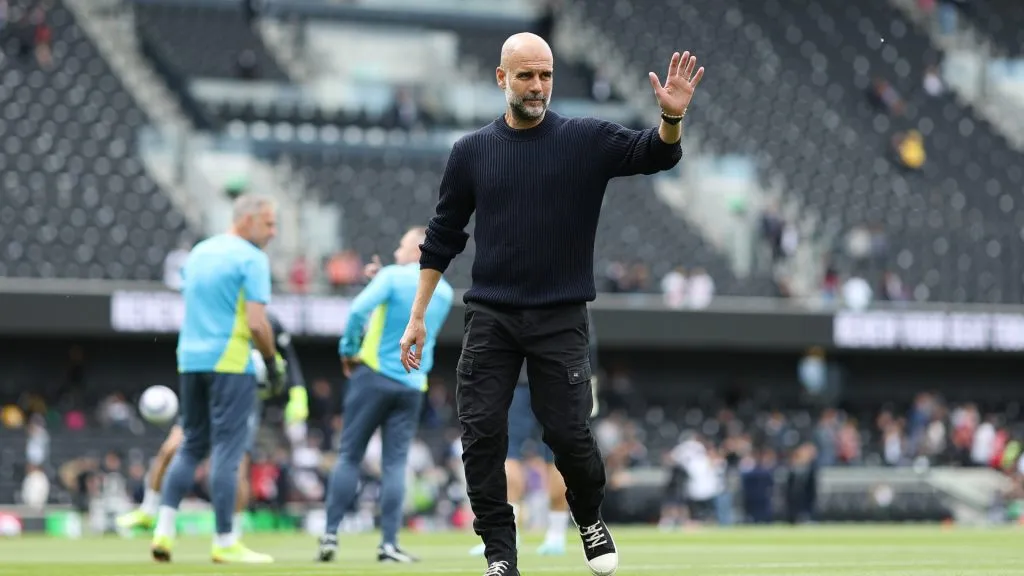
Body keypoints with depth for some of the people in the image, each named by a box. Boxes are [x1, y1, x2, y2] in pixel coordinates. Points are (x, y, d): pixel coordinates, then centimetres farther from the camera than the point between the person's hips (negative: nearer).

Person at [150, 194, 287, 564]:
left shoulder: (198, 252, 14)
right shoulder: (252, 259, -9)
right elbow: (257, 323, -16)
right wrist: (273, 363, -3)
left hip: (190, 359, 7)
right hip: (230, 363, -7)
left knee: (191, 446, 13)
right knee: (227, 450, -3)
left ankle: (164, 529, 1)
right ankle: (224, 542, 0)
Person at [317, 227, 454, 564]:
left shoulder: (394, 276, -7)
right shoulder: (444, 293, 10)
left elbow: (359, 310, -19)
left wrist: (348, 350, -6)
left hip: (374, 375, -3)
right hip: (412, 385, 3)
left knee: (349, 456, 3)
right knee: (395, 463, 2)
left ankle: (331, 535, 0)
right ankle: (388, 543, -6)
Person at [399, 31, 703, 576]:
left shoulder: (586, 140, 1)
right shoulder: (472, 151, 5)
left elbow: (653, 154, -12)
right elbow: (442, 239, 10)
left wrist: (672, 118, -34)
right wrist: (417, 316, 7)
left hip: (560, 319, -2)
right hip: (490, 319, 2)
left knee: (569, 433, -6)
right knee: (482, 436, -5)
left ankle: (590, 519, 23)